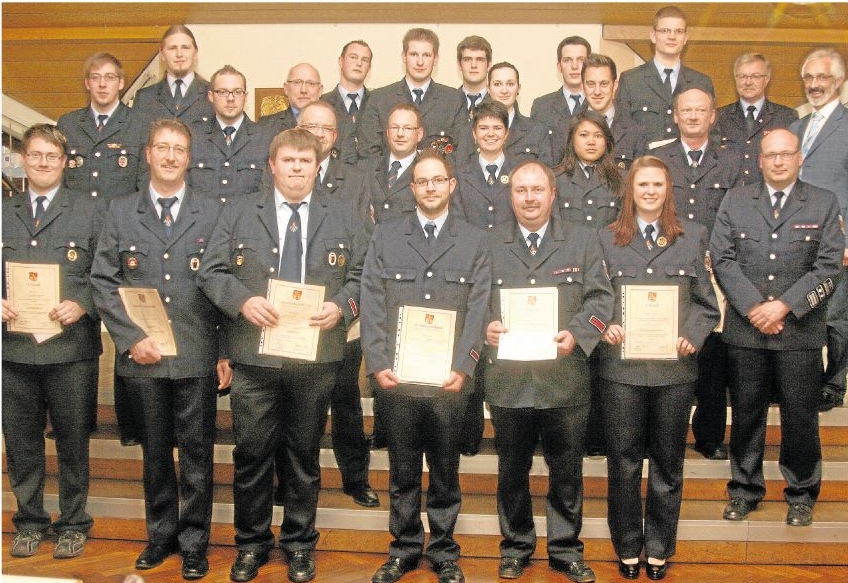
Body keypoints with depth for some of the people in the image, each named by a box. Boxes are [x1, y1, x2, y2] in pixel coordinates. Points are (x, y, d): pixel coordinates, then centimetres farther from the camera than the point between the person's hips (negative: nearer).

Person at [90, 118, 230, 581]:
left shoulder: (211, 215, 4)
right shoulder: (121, 212, 7)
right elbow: (103, 281, 3)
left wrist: (227, 351, -3)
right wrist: (131, 338, -7)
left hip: (197, 355, -1)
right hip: (142, 355, 1)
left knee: (196, 455, 5)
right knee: (155, 452, 13)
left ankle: (194, 541, 20)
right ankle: (160, 534, 29)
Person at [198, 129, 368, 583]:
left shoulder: (343, 216, 8)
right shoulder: (238, 213, 6)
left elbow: (361, 275, 6)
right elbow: (211, 272, 2)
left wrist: (341, 306, -13)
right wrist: (243, 300, -15)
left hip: (317, 356, 1)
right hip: (254, 356, 0)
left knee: (305, 454, 12)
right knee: (251, 453, 7)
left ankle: (300, 542, 28)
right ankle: (251, 542, 26)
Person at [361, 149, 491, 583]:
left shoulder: (473, 241, 7)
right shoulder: (386, 235, 7)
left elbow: (478, 310, 1)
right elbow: (372, 303, 2)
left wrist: (462, 368, -9)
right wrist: (378, 364, -7)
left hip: (449, 379, 0)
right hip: (396, 378, 0)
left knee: (445, 471, 10)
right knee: (402, 471, 10)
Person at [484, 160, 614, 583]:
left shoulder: (583, 240, 6)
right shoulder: (488, 244, 8)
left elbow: (600, 297, 1)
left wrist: (577, 334, -15)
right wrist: (484, 328, -12)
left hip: (564, 378, 0)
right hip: (507, 378, 1)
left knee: (567, 471, 11)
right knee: (512, 471, 13)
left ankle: (566, 549, 28)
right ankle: (515, 547, 30)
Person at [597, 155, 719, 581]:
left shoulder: (692, 236, 7)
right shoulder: (607, 238, 6)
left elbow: (706, 302, 7)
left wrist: (693, 336, -10)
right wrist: (606, 328, -12)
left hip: (675, 366, 1)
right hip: (622, 365, -1)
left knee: (668, 462, 11)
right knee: (623, 461, 7)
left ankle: (659, 548, 26)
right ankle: (627, 548, 23)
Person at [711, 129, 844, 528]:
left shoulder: (824, 204, 5)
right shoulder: (735, 201, 8)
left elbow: (829, 267, -4)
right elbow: (722, 260, -1)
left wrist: (783, 306, -14)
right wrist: (754, 308, -11)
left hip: (801, 332, -1)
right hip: (745, 330, 1)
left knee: (800, 416, 6)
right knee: (746, 413, 9)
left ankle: (801, 494, 23)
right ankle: (745, 490, 24)